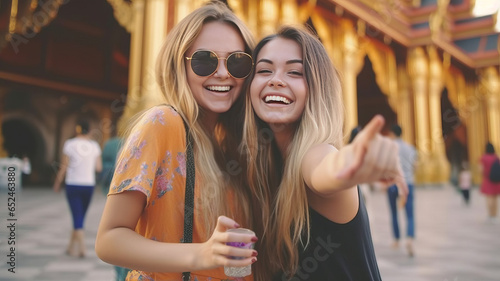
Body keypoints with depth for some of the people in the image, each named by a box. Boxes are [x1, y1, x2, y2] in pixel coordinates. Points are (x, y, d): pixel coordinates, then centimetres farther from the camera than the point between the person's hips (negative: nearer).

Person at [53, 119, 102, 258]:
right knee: (80, 217, 16)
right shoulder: (94, 145, 0)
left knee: (77, 218, 0)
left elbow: (63, 167, -6)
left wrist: (57, 183, 9)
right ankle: (72, 247, 28)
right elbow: (99, 168, 2)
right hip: (89, 185, 3)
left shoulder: (69, 144, -8)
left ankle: (82, 247, -10)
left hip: (73, 185, -3)